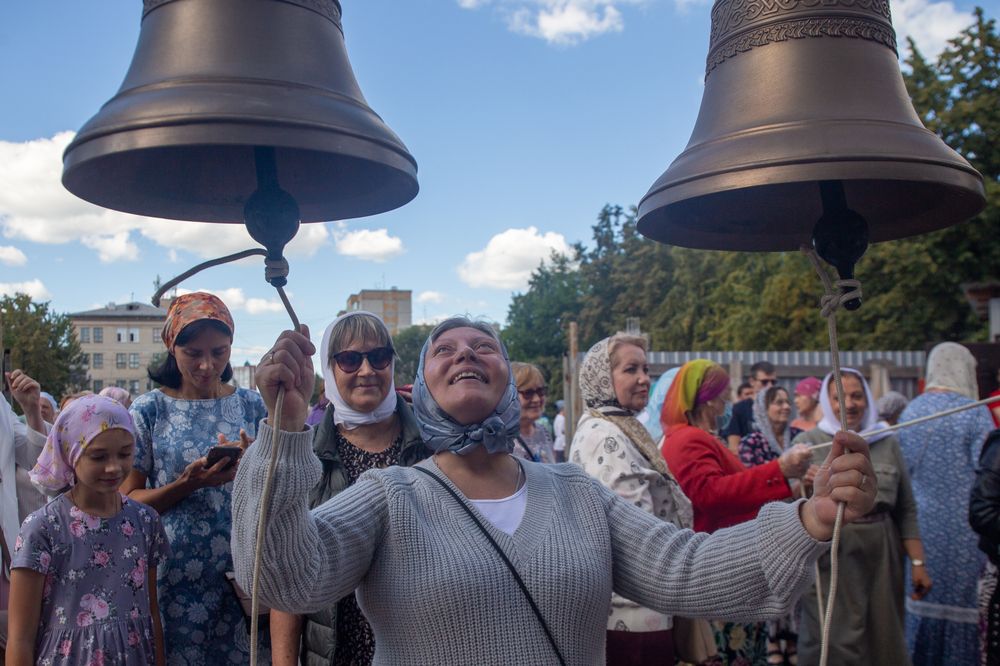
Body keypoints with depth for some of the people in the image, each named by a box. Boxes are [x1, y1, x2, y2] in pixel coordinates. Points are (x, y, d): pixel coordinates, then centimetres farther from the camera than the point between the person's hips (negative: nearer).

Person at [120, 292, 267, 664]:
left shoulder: (252, 406, 1)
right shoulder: (149, 410, -3)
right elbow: (128, 500, -2)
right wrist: (189, 483, -19)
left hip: (241, 575, 1)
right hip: (175, 575, -1)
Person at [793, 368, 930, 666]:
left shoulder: (887, 442, 8)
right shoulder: (807, 443, -2)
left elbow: (907, 510, 10)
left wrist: (917, 562, 6)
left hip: (882, 555, 3)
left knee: (884, 639, 12)